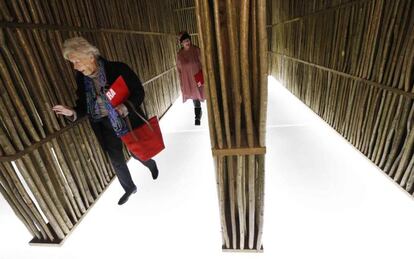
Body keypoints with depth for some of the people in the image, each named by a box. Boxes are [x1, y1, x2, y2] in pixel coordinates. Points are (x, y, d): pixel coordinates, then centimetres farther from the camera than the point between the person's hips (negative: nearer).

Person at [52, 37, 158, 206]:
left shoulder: (118, 69, -16)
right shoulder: (81, 78, 0)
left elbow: (139, 92, -14)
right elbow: (83, 104, 6)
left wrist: (126, 106, -31)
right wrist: (73, 113, -15)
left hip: (127, 121, -4)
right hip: (104, 127, 5)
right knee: (116, 160, 14)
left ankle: (152, 165, 51)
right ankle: (129, 188, 40)